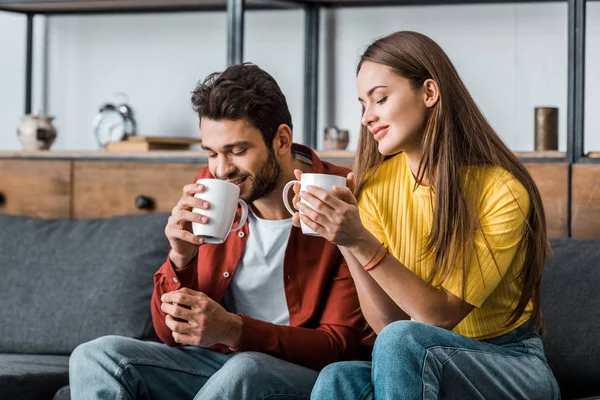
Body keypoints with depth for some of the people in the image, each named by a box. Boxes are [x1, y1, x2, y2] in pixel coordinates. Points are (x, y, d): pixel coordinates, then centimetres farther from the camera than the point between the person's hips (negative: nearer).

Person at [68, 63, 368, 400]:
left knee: (244, 370, -37)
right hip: (219, 363, 5)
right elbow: (171, 332, 5)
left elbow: (339, 345, -13)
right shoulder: (210, 193, 2)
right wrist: (181, 258, -17)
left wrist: (232, 330, -27)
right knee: (96, 358, -17)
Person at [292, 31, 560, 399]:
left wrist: (363, 243, -29)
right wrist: (345, 242, -21)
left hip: (513, 369, -3)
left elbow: (443, 314, -19)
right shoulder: (375, 185, -1)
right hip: (416, 368, 3)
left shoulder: (502, 192, -15)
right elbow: (386, 322, -6)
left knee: (402, 342, -33)